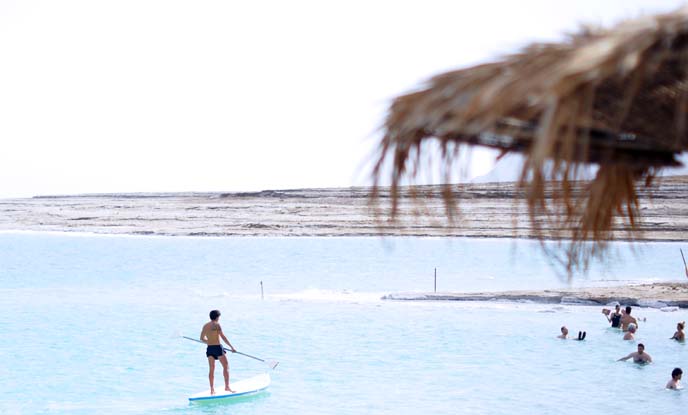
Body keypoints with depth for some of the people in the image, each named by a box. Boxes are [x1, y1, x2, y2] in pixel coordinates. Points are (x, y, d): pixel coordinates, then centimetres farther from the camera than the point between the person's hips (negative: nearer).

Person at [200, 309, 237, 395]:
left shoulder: (205, 326, 11)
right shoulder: (216, 325, -8)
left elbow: (202, 338, 18)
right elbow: (223, 337, -12)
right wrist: (231, 347, -8)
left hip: (209, 349, 6)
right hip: (218, 348, -6)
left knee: (212, 369, 8)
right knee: (226, 366, 4)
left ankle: (212, 389, 4)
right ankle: (227, 386, -1)